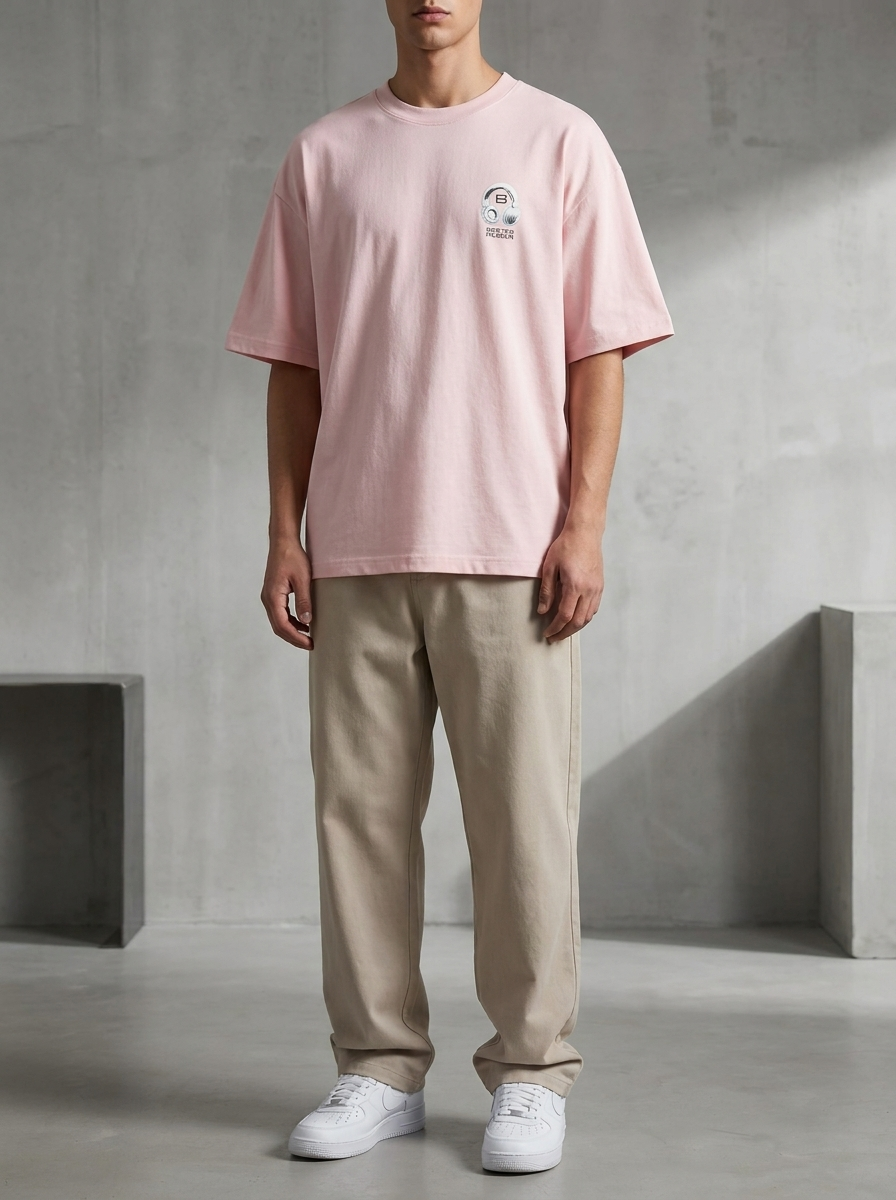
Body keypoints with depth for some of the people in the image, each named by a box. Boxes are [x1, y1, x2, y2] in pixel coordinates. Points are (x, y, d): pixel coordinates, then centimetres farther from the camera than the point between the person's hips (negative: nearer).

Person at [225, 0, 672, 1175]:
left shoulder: (559, 141, 5)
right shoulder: (323, 155, 12)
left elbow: (598, 353, 2)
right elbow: (294, 364, 12)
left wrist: (583, 525, -7)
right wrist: (284, 534, 4)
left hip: (510, 547, -2)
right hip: (357, 548, 3)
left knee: (523, 820, -1)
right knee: (360, 811, 5)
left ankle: (531, 1075, 12)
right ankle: (380, 1068, 17)